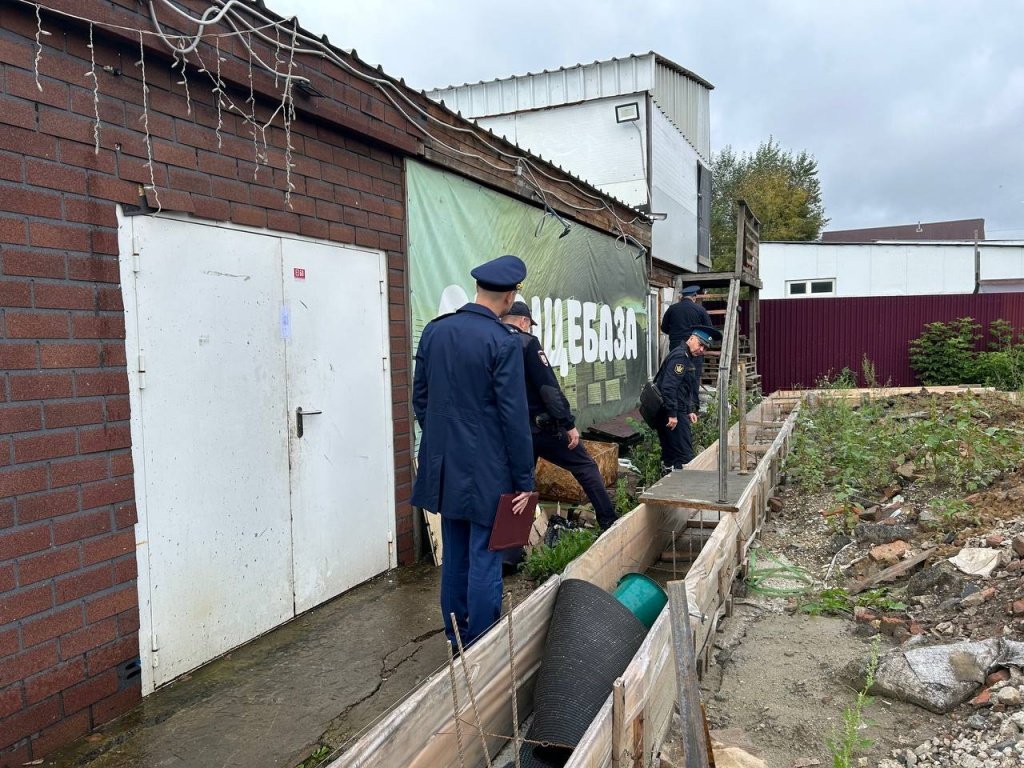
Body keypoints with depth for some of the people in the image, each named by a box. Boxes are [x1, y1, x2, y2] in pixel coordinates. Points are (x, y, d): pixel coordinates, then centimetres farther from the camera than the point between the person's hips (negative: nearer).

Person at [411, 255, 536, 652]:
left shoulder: (435, 331, 3)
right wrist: (524, 480, -8)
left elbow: (420, 397, 11)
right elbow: (514, 416, -15)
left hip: (445, 468, 7)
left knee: (454, 558, 18)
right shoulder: (503, 342, -16)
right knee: (484, 562, 4)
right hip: (487, 472, -6)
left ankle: (456, 642, 31)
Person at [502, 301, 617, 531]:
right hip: (542, 427, -6)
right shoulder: (527, 342, -11)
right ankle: (609, 522, 10)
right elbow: (549, 387, -18)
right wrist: (569, 424, -16)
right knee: (586, 467, 7)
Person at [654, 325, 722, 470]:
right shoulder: (679, 357, -16)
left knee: (670, 455, 16)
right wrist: (672, 414, -25)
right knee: (685, 455, -8)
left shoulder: (690, 358, 19)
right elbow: (668, 387, -25)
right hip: (674, 414, -11)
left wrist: (691, 410, 18)